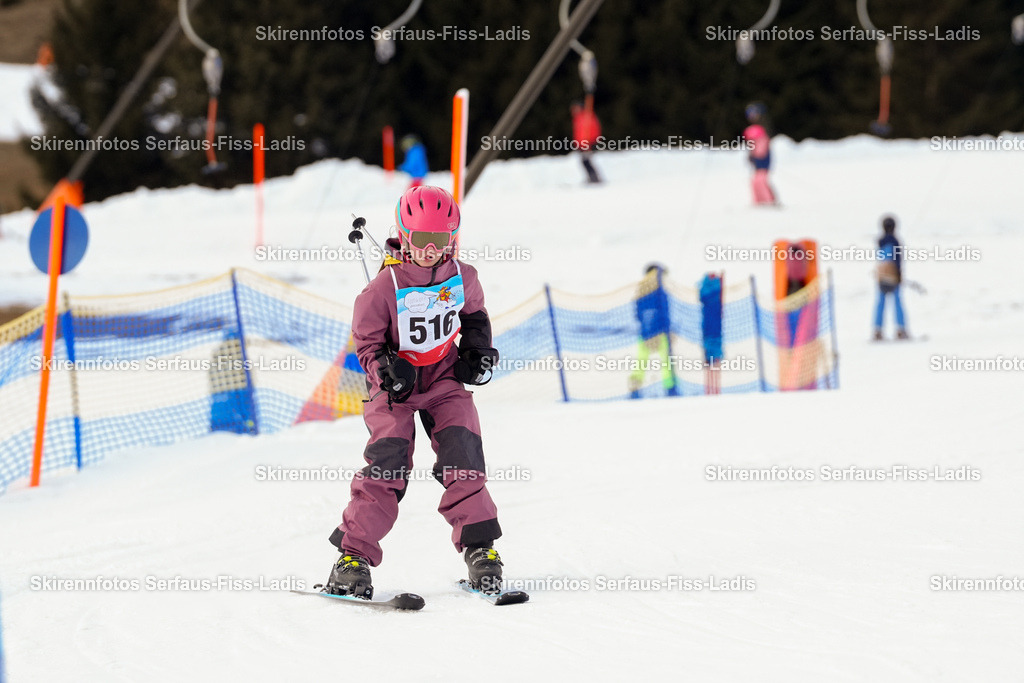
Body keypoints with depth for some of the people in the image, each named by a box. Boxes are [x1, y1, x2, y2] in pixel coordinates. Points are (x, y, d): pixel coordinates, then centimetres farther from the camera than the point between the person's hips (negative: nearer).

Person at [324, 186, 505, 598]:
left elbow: (474, 316, 19)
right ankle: (354, 555, -12)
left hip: (444, 378, 3)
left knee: (462, 457, -14)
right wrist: (385, 368, -26)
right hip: (395, 384, -3)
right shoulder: (385, 286, -15)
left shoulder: (462, 278, -3)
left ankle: (479, 547, -4)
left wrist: (477, 351, 4)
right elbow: (367, 342, -7)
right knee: (387, 464, -16)